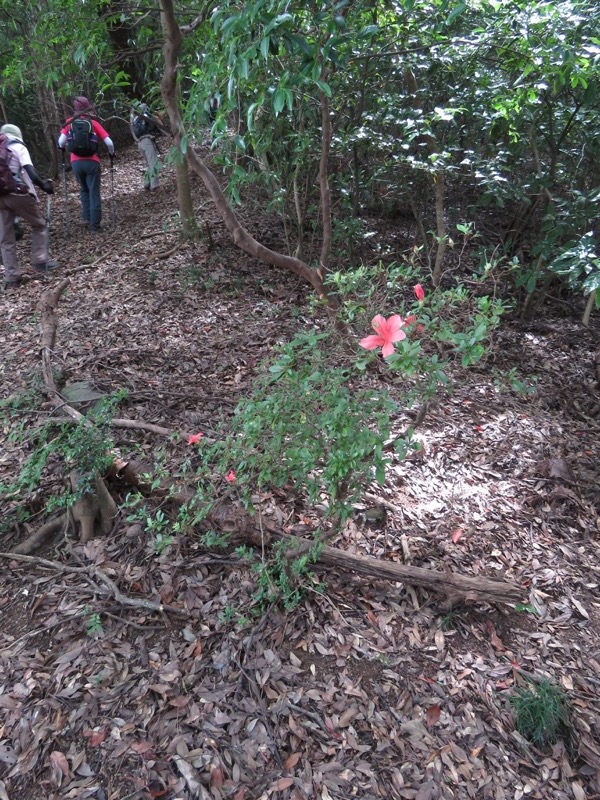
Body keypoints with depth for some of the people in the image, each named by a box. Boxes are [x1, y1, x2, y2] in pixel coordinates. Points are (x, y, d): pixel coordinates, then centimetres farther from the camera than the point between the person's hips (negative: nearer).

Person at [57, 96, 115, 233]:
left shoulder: (70, 122, 5)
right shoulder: (93, 123, 2)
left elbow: (61, 142, -2)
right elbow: (109, 143, -5)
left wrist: (63, 148, 21)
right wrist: (112, 153, 15)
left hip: (76, 162, 2)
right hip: (92, 162, -2)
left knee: (84, 190, 23)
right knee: (94, 193, 3)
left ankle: (86, 217, 16)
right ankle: (95, 225, 0)